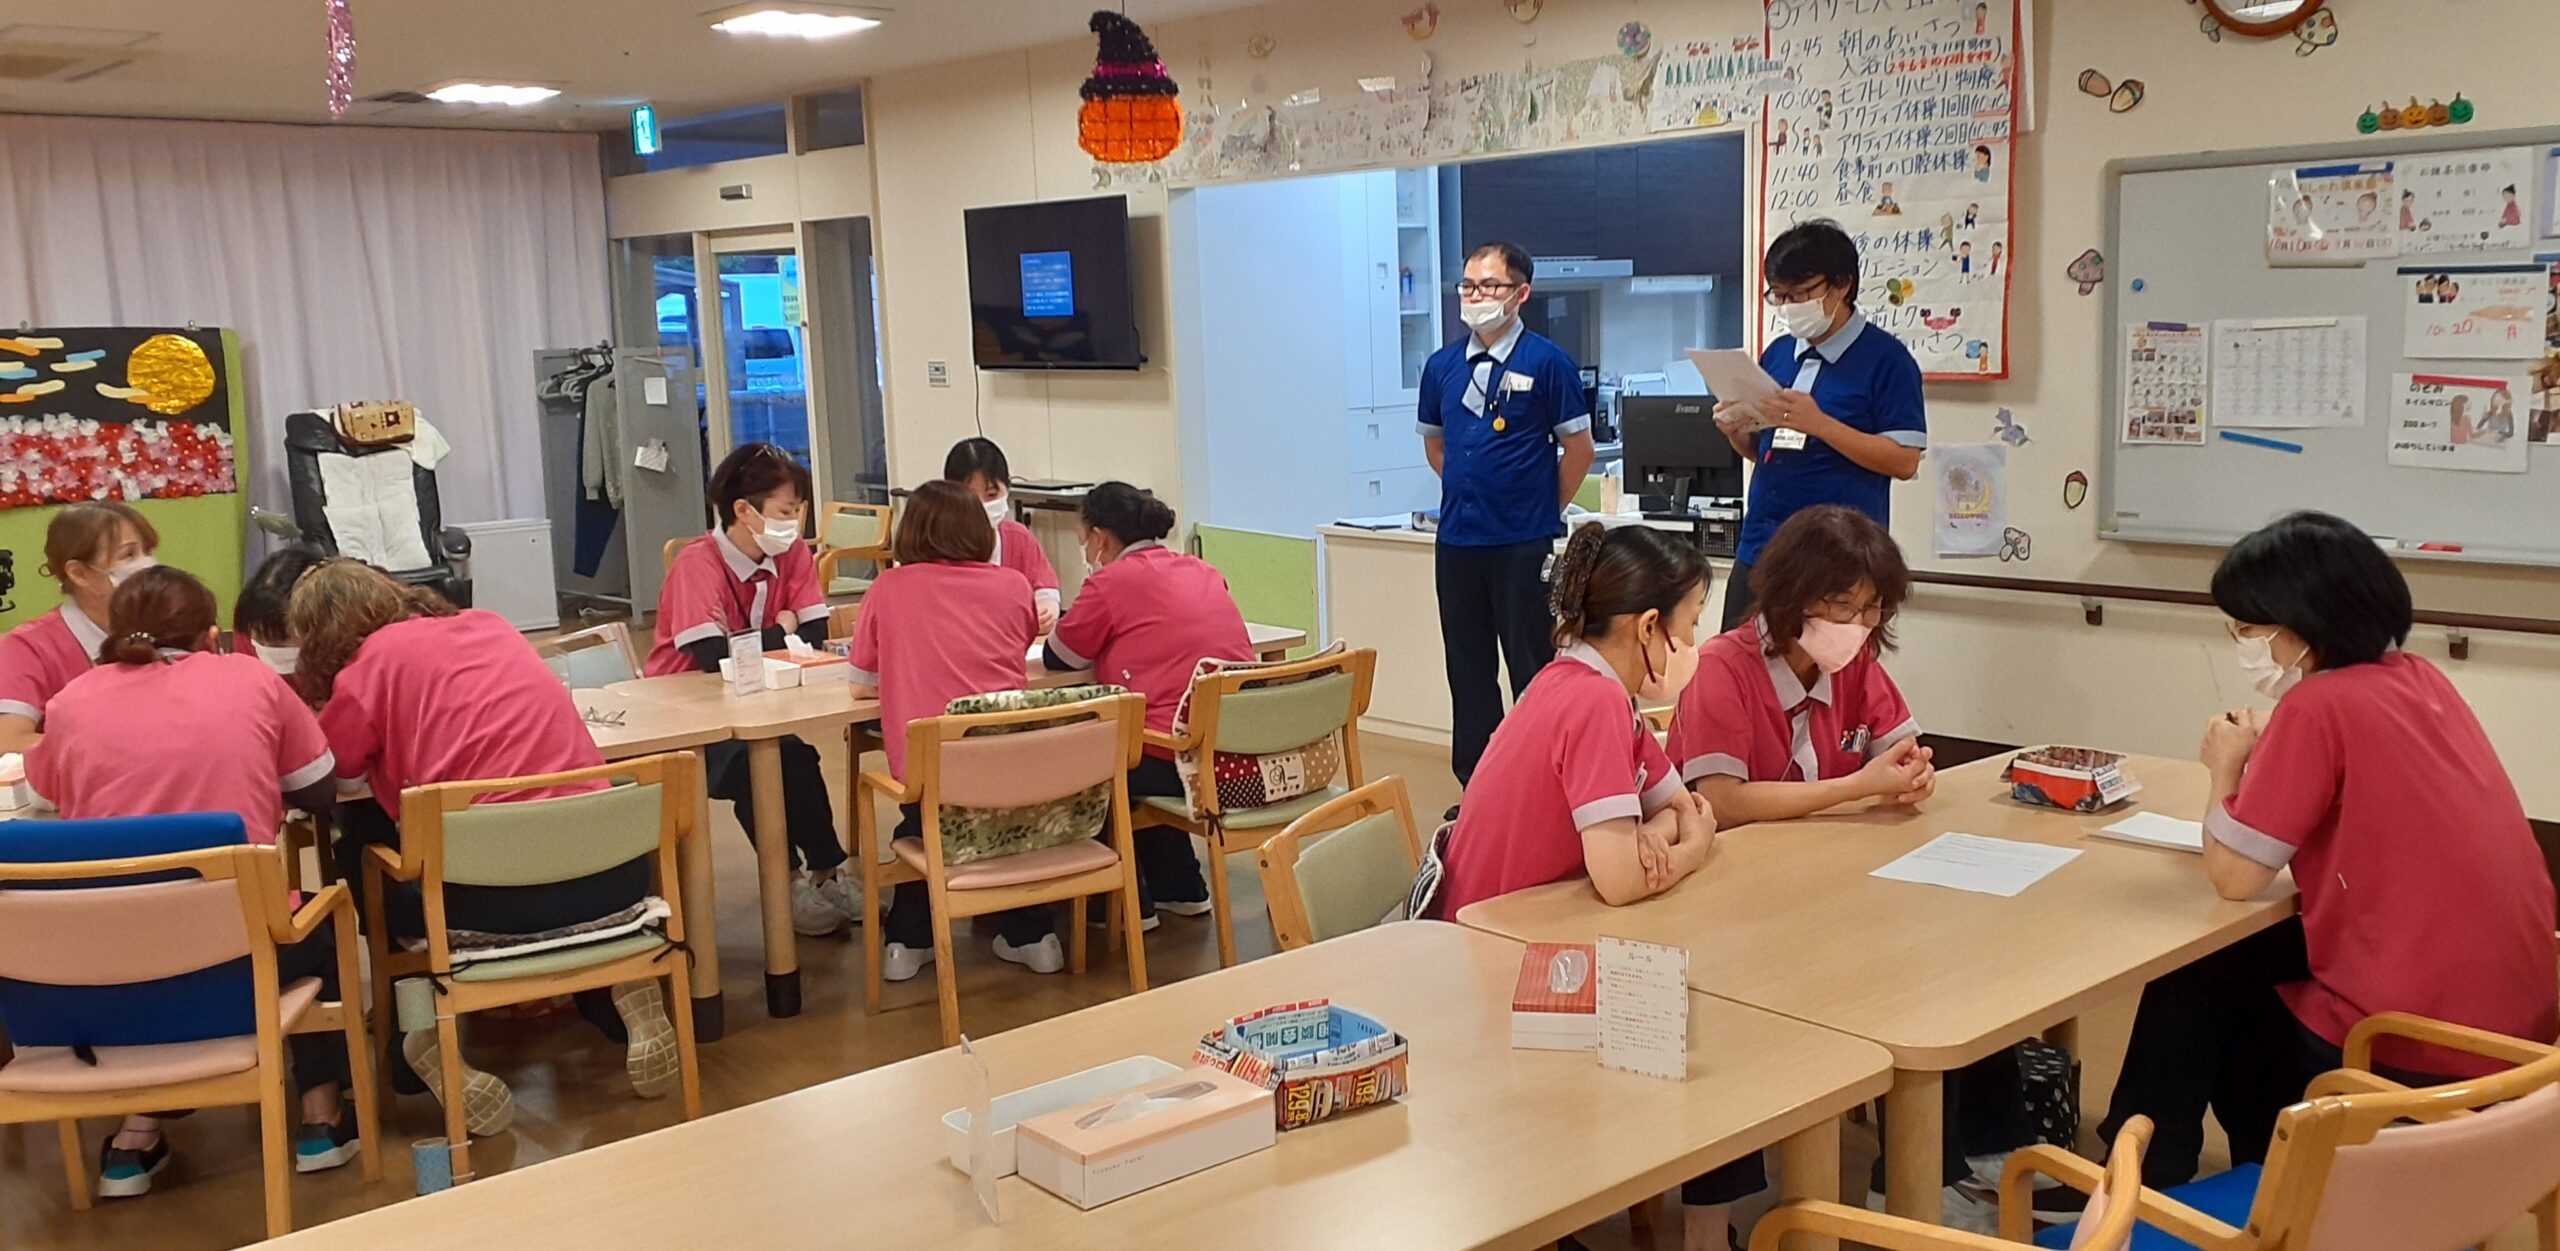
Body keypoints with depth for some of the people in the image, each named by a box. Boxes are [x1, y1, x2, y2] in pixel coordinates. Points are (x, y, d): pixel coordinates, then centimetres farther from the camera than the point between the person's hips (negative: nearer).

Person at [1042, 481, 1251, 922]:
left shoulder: (1112, 581, -6)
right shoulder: (1205, 572, 14)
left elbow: (1059, 657, 4)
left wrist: (1076, 622, 20)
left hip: (1183, 762, -7)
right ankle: (1180, 889, 36)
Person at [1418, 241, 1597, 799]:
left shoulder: (1546, 363, -6)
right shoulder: (1442, 366, 9)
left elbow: (1578, 449, -2)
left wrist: (1541, 511, 4)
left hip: (1525, 545, -5)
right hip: (1457, 541, 5)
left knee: (1532, 670, 0)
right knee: (1467, 670, 12)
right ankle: (1475, 788, 22)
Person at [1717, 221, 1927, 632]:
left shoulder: (1885, 358, -6)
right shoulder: (1777, 353, 13)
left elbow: (1904, 461, -11)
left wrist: (1819, 423, -20)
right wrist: (1737, 431, -1)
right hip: (1758, 547, 6)